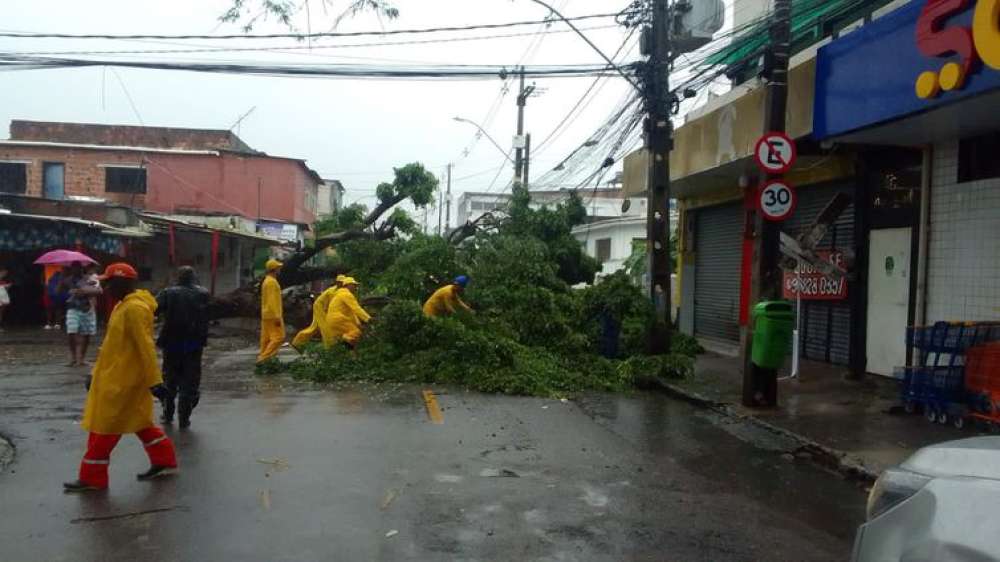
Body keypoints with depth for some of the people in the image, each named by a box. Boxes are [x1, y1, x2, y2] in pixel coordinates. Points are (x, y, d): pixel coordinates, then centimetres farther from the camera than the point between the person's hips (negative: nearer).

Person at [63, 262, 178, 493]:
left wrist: (154, 380, -25)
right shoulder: (124, 306, 13)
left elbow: (146, 347, -24)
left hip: (121, 380, -10)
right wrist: (96, 374, 22)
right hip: (116, 377, 10)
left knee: (104, 426, -1)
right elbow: (114, 344, 20)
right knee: (139, 422, 15)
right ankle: (164, 461, 22)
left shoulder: (135, 308, -20)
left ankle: (92, 478, 9)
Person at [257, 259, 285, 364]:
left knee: (266, 338, 10)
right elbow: (272, 301, -21)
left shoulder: (266, 281, 17)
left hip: (266, 315, 10)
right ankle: (264, 357, -13)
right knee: (279, 337, -9)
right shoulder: (272, 282, -15)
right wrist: (277, 317, -22)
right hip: (273, 315, -10)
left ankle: (262, 358, 10)